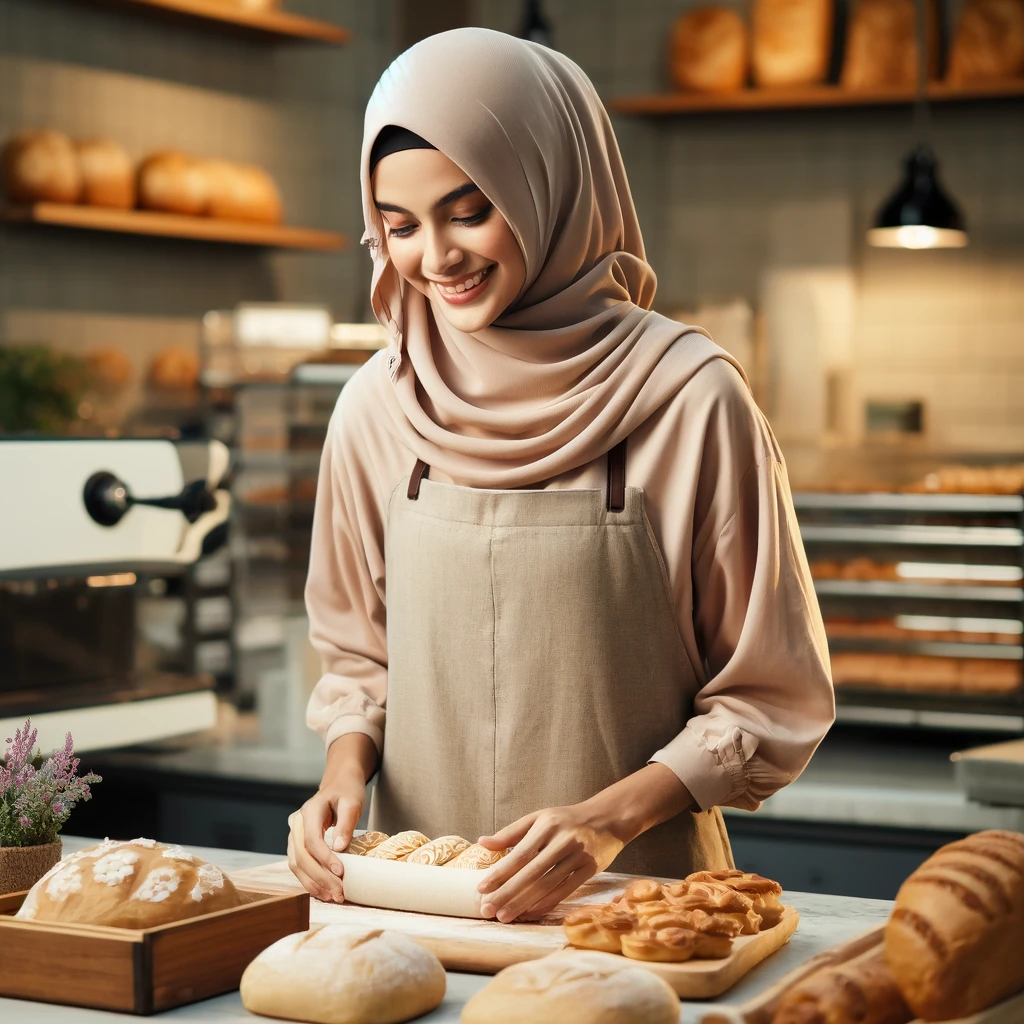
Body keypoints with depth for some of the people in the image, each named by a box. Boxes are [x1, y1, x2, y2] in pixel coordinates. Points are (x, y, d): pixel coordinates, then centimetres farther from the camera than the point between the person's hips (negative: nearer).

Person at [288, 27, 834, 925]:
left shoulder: (688, 399, -6)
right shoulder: (378, 405, 5)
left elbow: (771, 699, -1)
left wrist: (611, 817, -14)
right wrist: (345, 771, -1)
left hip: (636, 894, -3)